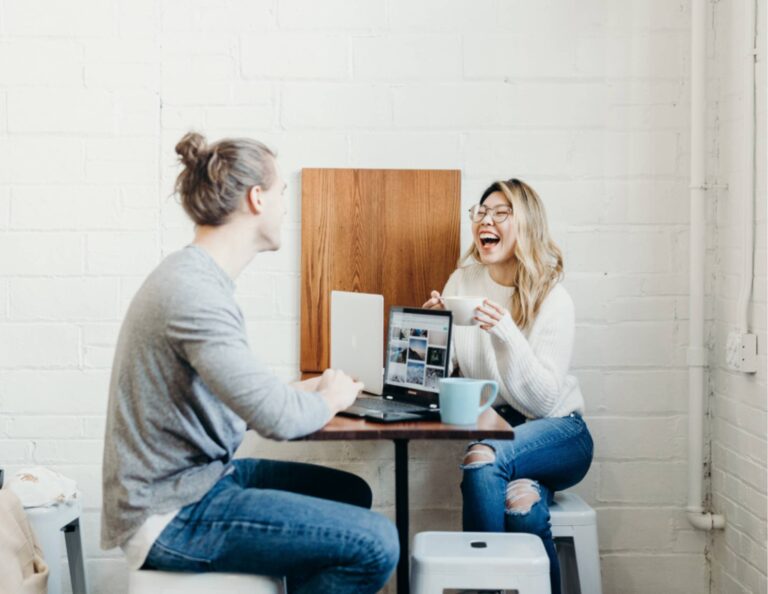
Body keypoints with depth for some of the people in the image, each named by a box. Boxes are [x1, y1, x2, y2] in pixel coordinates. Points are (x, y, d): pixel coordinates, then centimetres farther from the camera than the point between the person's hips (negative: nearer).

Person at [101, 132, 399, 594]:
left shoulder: (198, 277, 9)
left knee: (351, 493, 18)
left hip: (201, 475, 10)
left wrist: (310, 389, 6)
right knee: (376, 545, -15)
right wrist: (332, 397, -7)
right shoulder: (194, 293, -23)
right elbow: (279, 417, -27)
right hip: (170, 517, -10)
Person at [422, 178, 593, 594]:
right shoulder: (463, 281, 0)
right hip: (495, 433, 2)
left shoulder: (553, 301, -11)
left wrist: (506, 333, -30)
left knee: (482, 460, -33)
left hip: (557, 431, -2)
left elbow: (544, 400, -18)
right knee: (519, 502, -32)